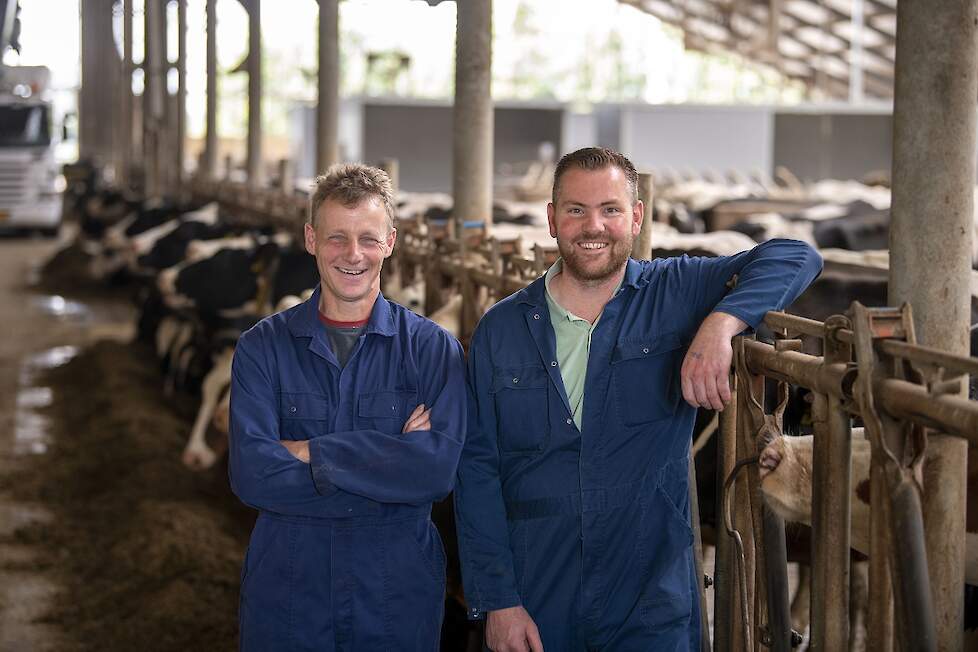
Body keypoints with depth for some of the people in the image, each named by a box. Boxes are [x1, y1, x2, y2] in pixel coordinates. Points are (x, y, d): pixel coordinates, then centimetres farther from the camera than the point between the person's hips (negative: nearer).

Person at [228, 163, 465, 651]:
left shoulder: (432, 349, -2)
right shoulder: (262, 348, -1)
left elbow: (439, 468, -16)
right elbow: (251, 476, -14)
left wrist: (311, 452, -16)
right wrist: (390, 469, -16)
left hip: (399, 595, 0)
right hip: (285, 591, 0)